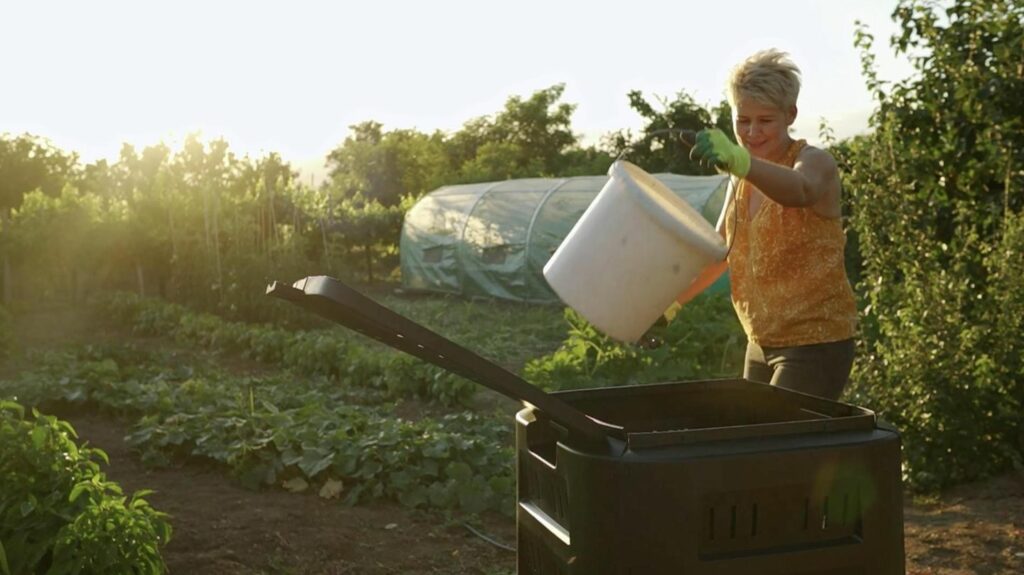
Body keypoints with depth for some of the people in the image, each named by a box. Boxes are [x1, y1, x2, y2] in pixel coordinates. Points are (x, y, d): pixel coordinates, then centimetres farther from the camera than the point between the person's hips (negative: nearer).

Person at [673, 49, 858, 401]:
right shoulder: (743, 178, 9)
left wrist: (739, 161, -56)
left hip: (816, 344, -7)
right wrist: (671, 302, 3)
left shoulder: (815, 162, -12)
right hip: (761, 343, 7)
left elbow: (800, 189, -37)